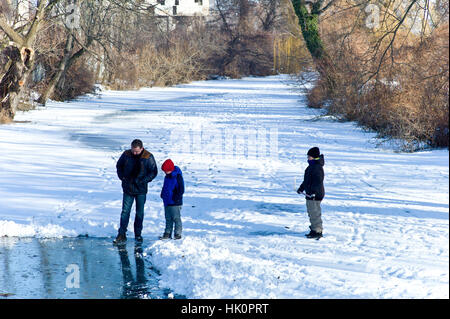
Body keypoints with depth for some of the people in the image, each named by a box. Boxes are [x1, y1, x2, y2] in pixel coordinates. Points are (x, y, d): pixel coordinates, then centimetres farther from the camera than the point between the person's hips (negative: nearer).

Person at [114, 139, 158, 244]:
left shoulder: (148, 157, -10)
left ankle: (138, 234, 20)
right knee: (125, 211, -2)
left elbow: (153, 172, -5)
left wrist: (142, 181, -14)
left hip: (141, 190, -1)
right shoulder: (126, 154, -3)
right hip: (128, 188, 1)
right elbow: (119, 165, 13)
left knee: (139, 212, 8)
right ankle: (122, 234, 2)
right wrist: (122, 177, -1)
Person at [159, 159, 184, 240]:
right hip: (167, 202, 8)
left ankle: (178, 234, 6)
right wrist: (163, 195, 13)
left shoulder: (177, 177, -15)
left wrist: (176, 198, -19)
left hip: (175, 203, -8)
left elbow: (181, 190, -16)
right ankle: (167, 234, 20)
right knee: (168, 219, 13)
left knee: (176, 218, -1)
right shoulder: (167, 177, 10)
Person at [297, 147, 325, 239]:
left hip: (315, 195, -11)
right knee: (311, 212, 17)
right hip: (310, 194, 11)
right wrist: (301, 188, 30)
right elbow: (307, 179, 25)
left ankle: (318, 231, 1)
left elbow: (318, 181, -26)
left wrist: (314, 192, -34)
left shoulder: (317, 167, -19)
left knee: (315, 213, -6)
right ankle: (314, 230, 26)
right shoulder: (311, 166, 15)